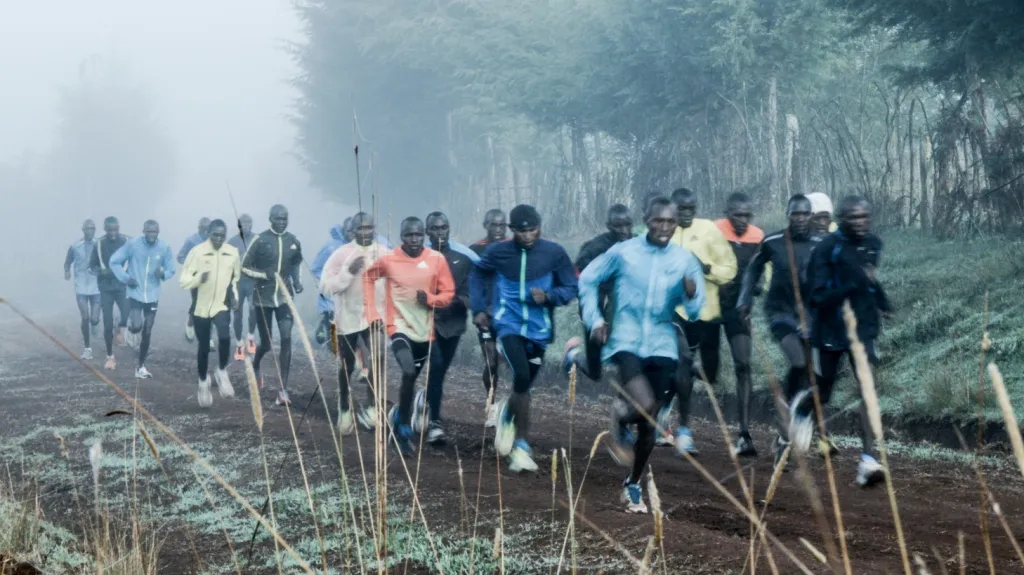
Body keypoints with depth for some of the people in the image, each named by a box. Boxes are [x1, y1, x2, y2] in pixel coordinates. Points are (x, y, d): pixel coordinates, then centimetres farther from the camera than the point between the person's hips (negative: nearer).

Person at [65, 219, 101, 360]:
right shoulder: (75, 246, -2)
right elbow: (68, 262, 8)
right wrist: (67, 272, -11)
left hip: (97, 288, 0)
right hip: (81, 288, 0)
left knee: (94, 319, -3)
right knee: (85, 318, -7)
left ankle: (93, 325, 36)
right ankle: (87, 348, 8)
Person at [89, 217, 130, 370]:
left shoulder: (127, 242, -5)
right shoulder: (99, 244, -2)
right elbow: (92, 266, 7)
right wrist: (100, 271, -15)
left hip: (122, 286, -1)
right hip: (106, 288, 1)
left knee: (127, 313, -25)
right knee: (108, 324, 1)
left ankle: (121, 328, 10)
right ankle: (110, 357, 17)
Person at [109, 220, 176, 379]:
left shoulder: (164, 248, -7)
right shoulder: (132, 244, -12)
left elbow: (171, 270, 2)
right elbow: (114, 262, -3)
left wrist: (163, 274, -21)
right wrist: (125, 278, -14)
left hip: (152, 296, 2)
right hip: (135, 294, -2)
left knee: (147, 333, 8)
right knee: (137, 326, -21)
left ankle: (141, 366, 23)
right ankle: (131, 327, 17)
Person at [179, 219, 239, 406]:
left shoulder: (233, 253, 0)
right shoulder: (197, 252, -12)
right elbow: (183, 281, -10)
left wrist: (234, 294, 2)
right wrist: (198, 278, -29)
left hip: (222, 305, 1)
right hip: (201, 306, -1)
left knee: (225, 336, -27)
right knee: (204, 347, 9)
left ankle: (222, 372, -4)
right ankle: (204, 383, 31)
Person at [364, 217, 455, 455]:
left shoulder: (437, 259, -6)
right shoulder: (389, 260, -9)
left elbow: (448, 293, 0)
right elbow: (368, 277, 8)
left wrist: (430, 298, -20)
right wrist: (373, 313, 3)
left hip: (425, 329, 3)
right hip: (399, 326, -3)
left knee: (412, 377, 15)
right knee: (409, 373, -24)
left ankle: (401, 418, 40)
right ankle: (404, 425, -8)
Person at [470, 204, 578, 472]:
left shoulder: (554, 254, -6)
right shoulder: (498, 252, -3)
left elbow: (570, 289, 0)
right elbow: (477, 275, 16)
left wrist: (549, 296, -20)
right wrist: (479, 308, 9)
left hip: (538, 329, 2)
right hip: (509, 325, -2)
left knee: (524, 384, 12)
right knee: (522, 376, -20)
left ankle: (508, 415, 45)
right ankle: (522, 445, -8)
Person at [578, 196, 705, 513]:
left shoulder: (684, 260, 1)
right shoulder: (623, 252, -4)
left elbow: (695, 310, 1)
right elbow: (588, 280, 8)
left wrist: (690, 294, -21)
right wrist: (594, 319, -1)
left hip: (661, 346, 3)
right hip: (625, 341, -3)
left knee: (649, 420, 7)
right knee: (643, 404, -25)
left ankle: (633, 484, 26)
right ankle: (619, 418, 11)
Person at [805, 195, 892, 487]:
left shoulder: (873, 244, 3)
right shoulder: (827, 248, -17)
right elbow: (817, 296, -22)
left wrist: (883, 302, 18)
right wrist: (853, 285, -32)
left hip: (864, 327, 3)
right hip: (830, 329, -3)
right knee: (823, 394, 13)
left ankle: (868, 460, -18)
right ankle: (801, 408, 51)